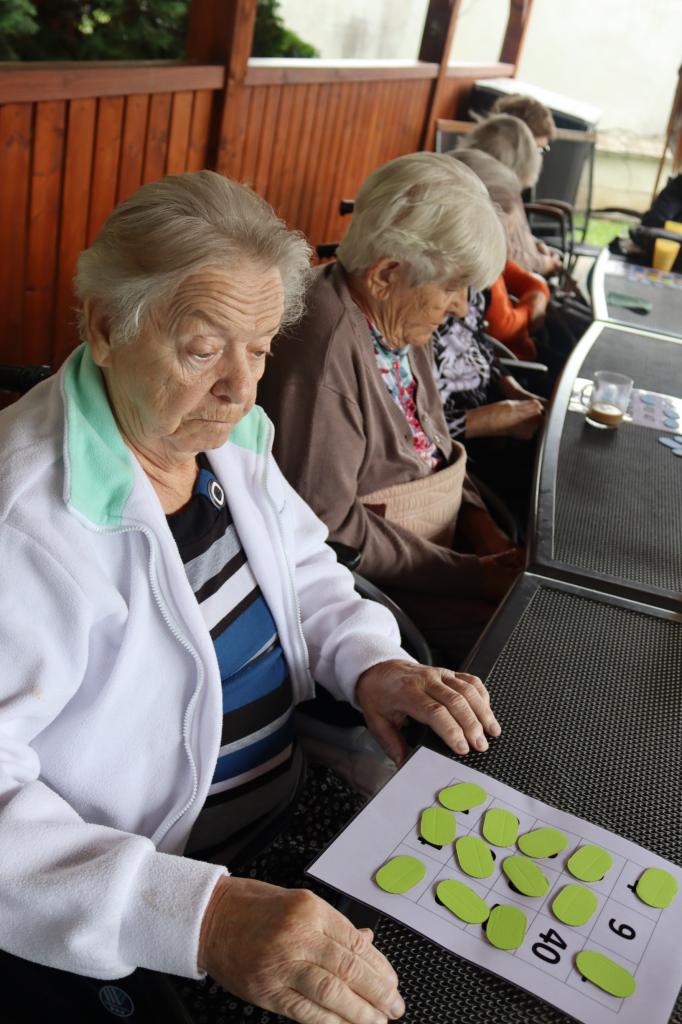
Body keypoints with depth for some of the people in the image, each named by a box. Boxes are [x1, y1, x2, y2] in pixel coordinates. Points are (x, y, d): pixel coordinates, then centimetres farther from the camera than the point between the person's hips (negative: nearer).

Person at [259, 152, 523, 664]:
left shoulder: (400, 322, 4)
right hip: (371, 580, -8)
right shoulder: (323, 349, -24)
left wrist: (480, 522, -2)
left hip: (436, 548, 9)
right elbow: (324, 522, -24)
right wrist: (470, 574, -20)